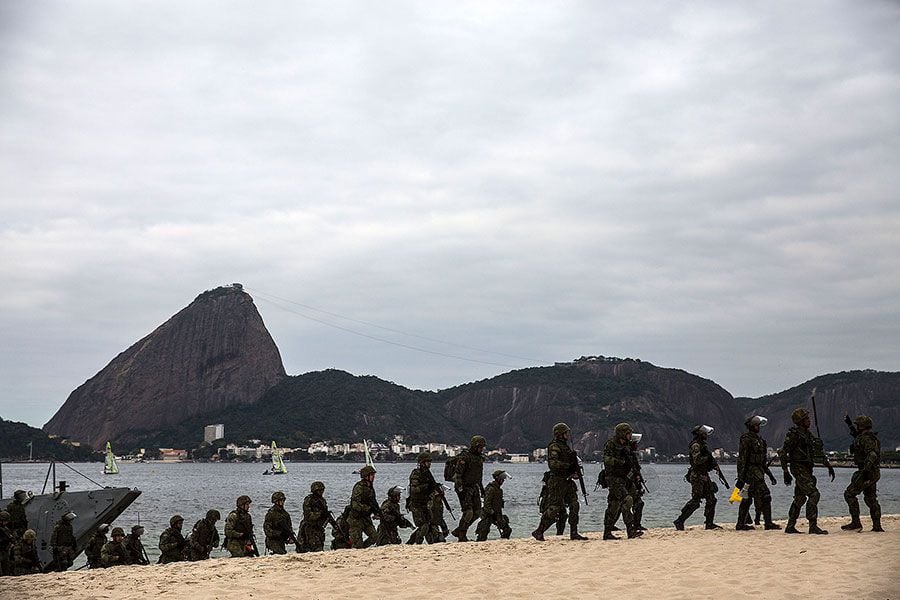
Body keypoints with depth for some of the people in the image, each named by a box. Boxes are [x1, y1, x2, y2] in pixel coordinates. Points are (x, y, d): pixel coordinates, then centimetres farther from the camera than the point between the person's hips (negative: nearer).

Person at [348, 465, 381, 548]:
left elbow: (373, 501, 21)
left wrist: (378, 511, 5)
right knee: (357, 544, -5)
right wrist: (369, 509, -28)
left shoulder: (370, 487, 9)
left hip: (366, 518, 8)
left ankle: (361, 549, 16)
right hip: (356, 519, -8)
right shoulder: (359, 487, -19)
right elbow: (355, 505, -27)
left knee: (374, 536, 0)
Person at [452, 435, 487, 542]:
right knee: (468, 512, -12)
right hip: (464, 488, -9)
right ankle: (461, 536, 1)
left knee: (477, 512, 5)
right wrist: (460, 489, -25)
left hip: (474, 487, 9)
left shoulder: (479, 457, 12)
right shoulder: (464, 457, -16)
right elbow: (458, 474, -20)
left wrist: (481, 487, 24)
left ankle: (459, 531, 16)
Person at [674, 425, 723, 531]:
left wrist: (714, 465, 8)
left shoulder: (702, 445, 17)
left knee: (711, 499, 8)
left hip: (704, 476, 10)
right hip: (697, 477, -10)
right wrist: (708, 457, -16)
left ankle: (709, 523, 14)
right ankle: (679, 521, -7)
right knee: (695, 501, -11)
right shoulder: (695, 445, -13)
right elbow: (697, 460, -25)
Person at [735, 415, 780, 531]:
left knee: (747, 499, 9)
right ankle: (769, 523, -4)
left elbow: (762, 458, 24)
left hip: (758, 472, 9)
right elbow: (741, 459, -17)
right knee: (764, 497, -8)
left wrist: (769, 473, 22)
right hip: (752, 472, -9)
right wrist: (741, 477, -21)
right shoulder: (746, 439, -12)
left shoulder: (758, 438, 17)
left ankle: (741, 524, 12)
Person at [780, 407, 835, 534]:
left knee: (800, 498, 11)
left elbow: (819, 451, 20)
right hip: (799, 468, -9)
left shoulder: (808, 434, 14)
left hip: (807, 469, 9)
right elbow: (783, 453, -13)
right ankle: (813, 526, -15)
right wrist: (785, 472, -15)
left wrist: (828, 466, 14)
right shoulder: (793, 434, -12)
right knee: (813, 494, -16)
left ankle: (790, 526, 16)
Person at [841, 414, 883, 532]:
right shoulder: (870, 437, 15)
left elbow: (872, 455, -29)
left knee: (849, 494, -7)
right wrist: (849, 424, 43)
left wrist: (866, 469, -35)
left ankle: (856, 522, -11)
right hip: (874, 473, 10)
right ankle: (877, 525, 13)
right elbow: (858, 437, 38)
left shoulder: (866, 438, -16)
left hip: (867, 473, -10)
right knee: (871, 498, 13)